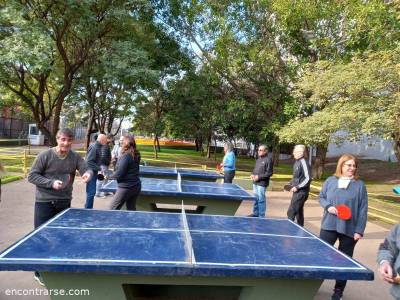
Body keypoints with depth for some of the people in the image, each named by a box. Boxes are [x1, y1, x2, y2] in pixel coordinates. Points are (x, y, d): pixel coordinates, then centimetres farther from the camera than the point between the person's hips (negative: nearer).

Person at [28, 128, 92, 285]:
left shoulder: (75, 157, -1)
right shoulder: (45, 156, -11)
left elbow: (86, 169, -9)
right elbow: (32, 176, -9)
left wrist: (88, 174, -34)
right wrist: (51, 183, -22)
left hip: (64, 203, 4)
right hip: (44, 203, -4)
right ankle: (40, 272, 22)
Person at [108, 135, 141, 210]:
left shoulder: (125, 156, -18)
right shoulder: (135, 155, 6)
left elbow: (119, 174, -17)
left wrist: (109, 176, -2)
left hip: (126, 187, -8)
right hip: (136, 186, 8)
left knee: (113, 209, 5)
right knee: (131, 209, 13)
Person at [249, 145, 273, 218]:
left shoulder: (268, 160, -10)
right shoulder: (258, 159, 16)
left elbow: (269, 173, -14)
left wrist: (259, 177, -17)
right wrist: (252, 175, 4)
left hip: (262, 184, -8)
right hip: (255, 183, 8)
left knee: (261, 200, -3)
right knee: (256, 199, 16)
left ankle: (261, 216, 7)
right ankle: (255, 213, 29)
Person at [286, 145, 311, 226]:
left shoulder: (303, 162, -18)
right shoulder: (296, 162, 10)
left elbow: (308, 178, -21)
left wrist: (297, 187, -19)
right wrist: (291, 184, 10)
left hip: (301, 192, -9)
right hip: (297, 192, 9)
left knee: (291, 212, -7)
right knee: (298, 212, 17)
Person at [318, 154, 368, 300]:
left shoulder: (360, 185, -2)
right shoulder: (330, 181, 2)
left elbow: (363, 209, -4)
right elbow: (321, 197, 10)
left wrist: (359, 230, -9)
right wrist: (328, 206, -12)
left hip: (349, 229, -1)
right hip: (329, 226, 1)